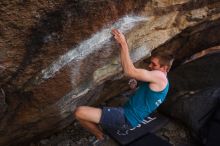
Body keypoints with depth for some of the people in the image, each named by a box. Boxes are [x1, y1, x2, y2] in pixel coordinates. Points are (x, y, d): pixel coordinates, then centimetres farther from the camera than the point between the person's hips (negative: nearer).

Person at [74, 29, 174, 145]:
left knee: (79, 112, -18)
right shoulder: (156, 80, 17)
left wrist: (123, 43, -22)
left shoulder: (160, 77, -16)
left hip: (126, 118, -11)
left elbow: (129, 71, -26)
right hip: (126, 112, 11)